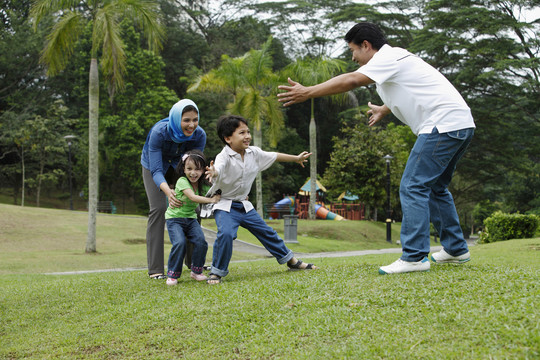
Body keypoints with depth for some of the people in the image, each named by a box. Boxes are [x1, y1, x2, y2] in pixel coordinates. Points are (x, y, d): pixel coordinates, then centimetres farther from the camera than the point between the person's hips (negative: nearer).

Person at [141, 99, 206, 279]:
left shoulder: (199, 135, -27)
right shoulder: (159, 132, -37)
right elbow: (156, 170, -40)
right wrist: (168, 191, -59)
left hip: (178, 166, 4)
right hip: (154, 165, -3)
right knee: (158, 208, -19)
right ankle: (155, 269, -19)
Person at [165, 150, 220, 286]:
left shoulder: (204, 185, -1)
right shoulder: (182, 181, -18)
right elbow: (193, 197, -28)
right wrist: (211, 200, -28)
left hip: (191, 218, 5)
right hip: (174, 218, -5)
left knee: (201, 242, -14)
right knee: (179, 243, -24)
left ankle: (196, 271, 7)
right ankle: (172, 274, -7)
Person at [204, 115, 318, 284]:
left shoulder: (254, 153, -1)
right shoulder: (224, 157, -23)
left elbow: (273, 156, 17)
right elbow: (218, 167, -46)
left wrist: (296, 158, 30)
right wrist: (213, 173, -72)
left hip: (245, 205, 6)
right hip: (225, 206, -6)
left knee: (266, 232, 15)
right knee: (225, 234, -29)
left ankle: (290, 260, 32)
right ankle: (217, 272, -11)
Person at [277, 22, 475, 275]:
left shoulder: (389, 57, -7)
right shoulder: (396, 60, 23)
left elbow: (351, 81, -20)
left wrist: (307, 92, -17)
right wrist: (383, 110, 58)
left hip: (443, 125, -10)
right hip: (460, 124, 10)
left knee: (413, 188, -11)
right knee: (435, 188, 19)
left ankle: (414, 256, -15)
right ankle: (456, 249, 23)